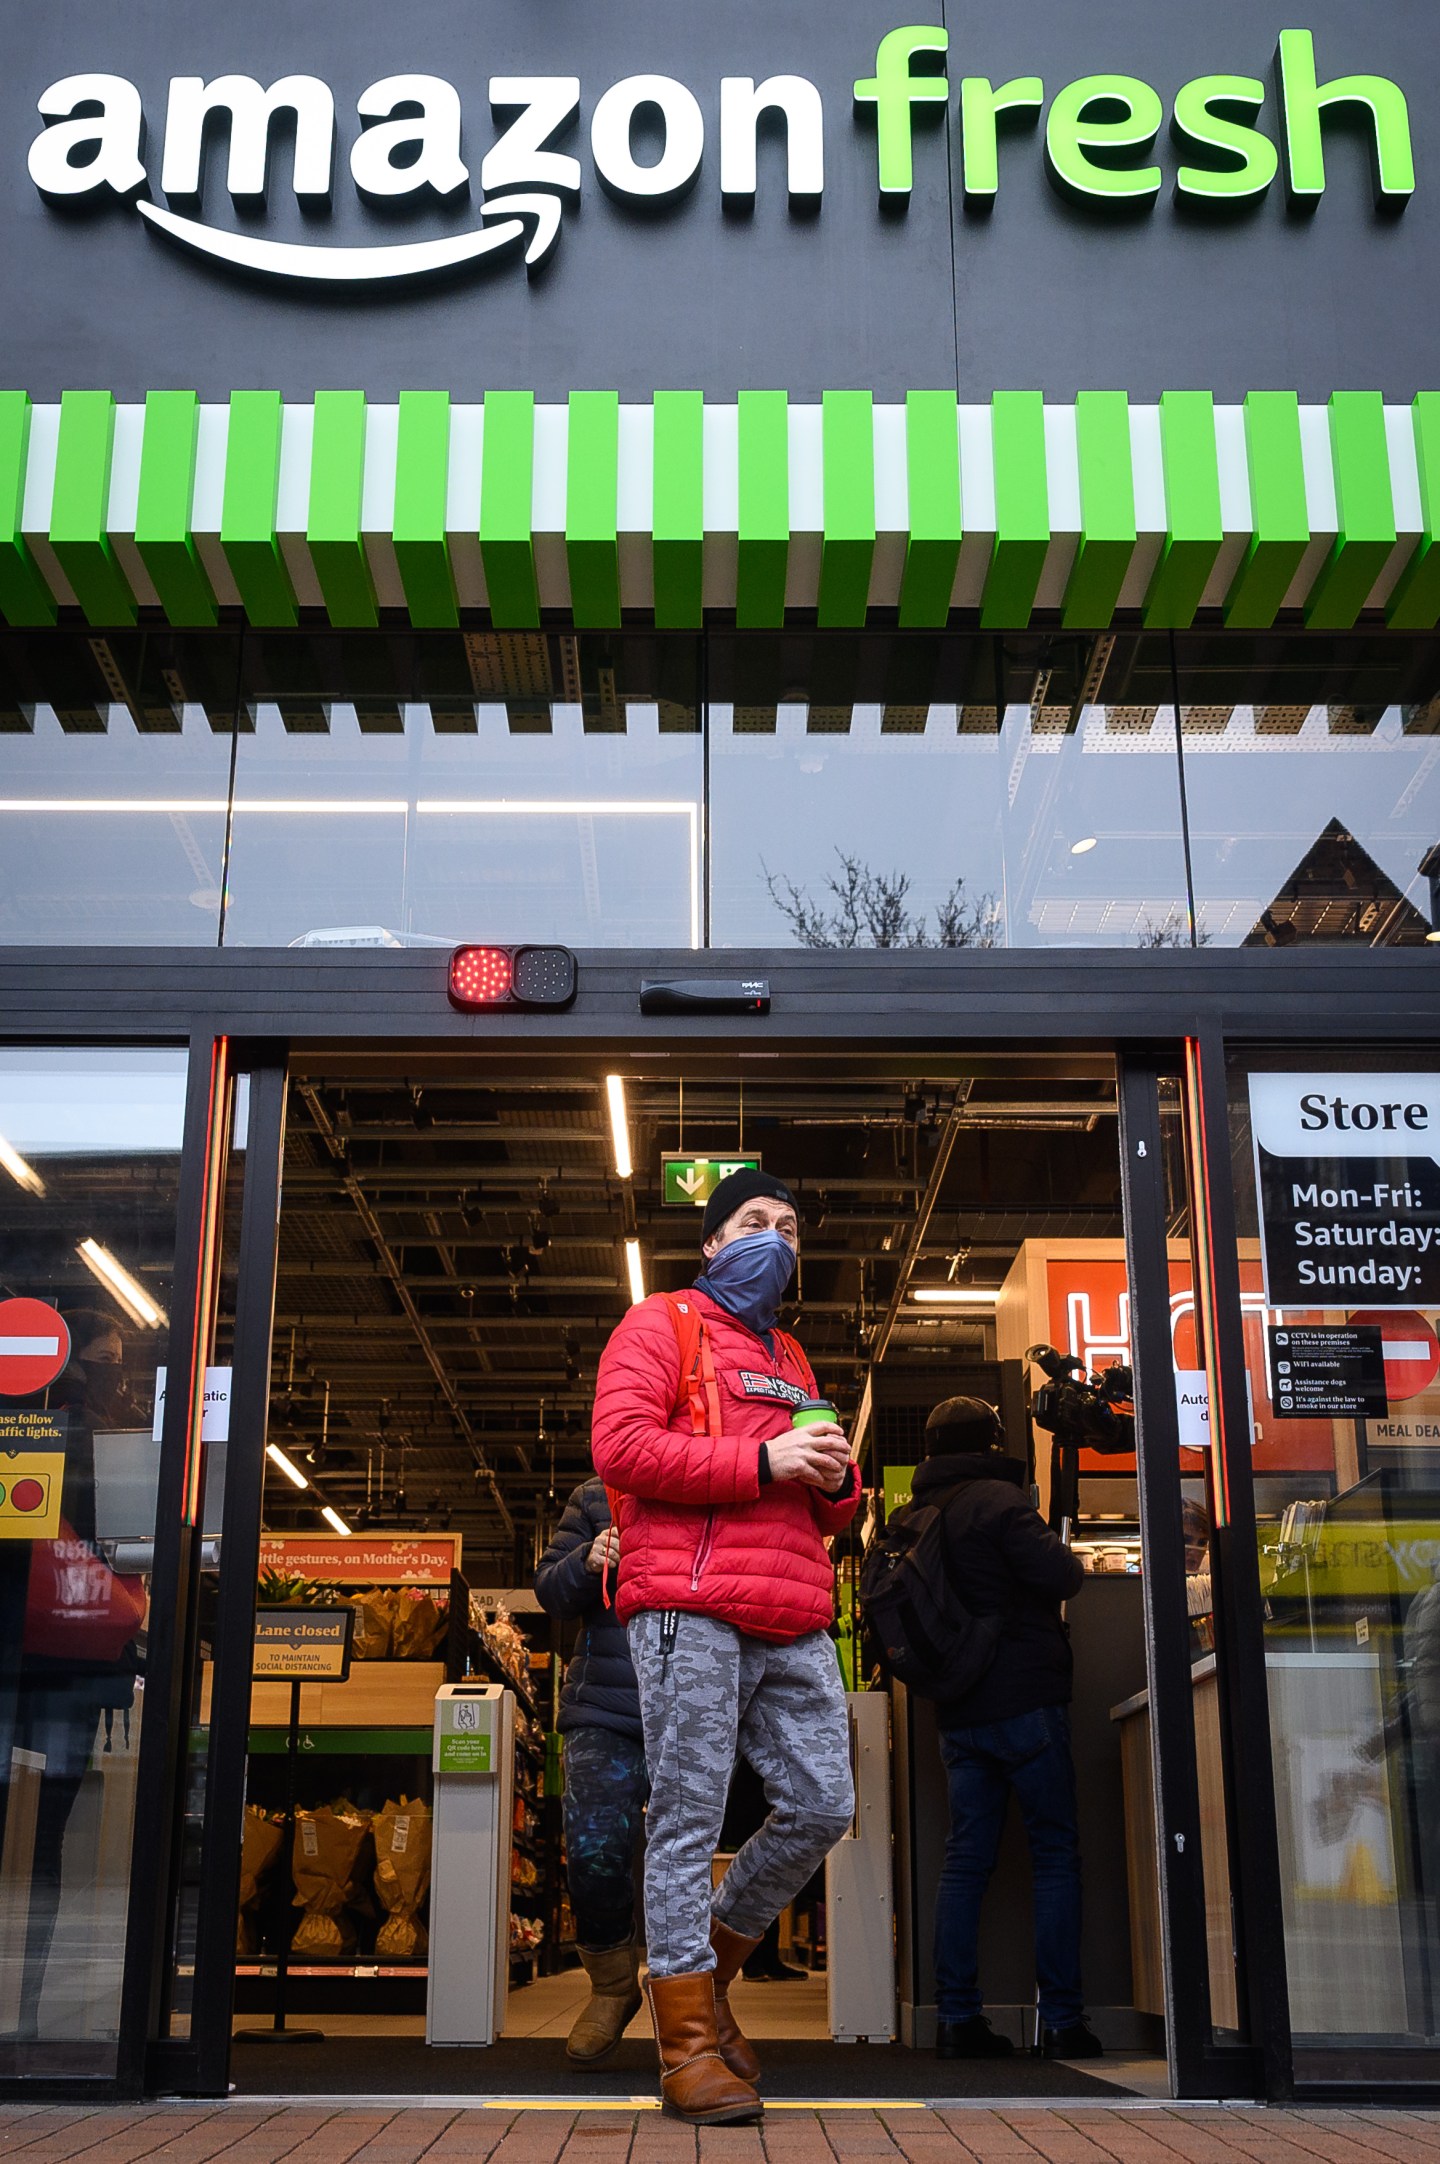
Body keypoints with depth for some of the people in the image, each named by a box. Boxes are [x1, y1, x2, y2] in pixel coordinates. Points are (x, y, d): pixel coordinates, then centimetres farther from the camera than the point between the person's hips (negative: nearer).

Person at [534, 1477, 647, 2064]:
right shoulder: (595, 1498, 11)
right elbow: (550, 1591, 11)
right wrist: (586, 1562, -11)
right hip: (605, 1712, 1)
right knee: (593, 1850, -10)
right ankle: (613, 1985, 15)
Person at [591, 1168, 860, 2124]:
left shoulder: (790, 1358, 29)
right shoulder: (661, 1326, 7)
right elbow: (621, 1446, -9)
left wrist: (837, 1483, 7)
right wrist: (762, 1460, -12)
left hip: (794, 1622, 7)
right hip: (692, 1607, -7)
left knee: (823, 1806, 2)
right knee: (689, 1819, -5)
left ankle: (707, 1963, 22)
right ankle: (687, 2040, 3)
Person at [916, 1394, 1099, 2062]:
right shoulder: (997, 1498, -10)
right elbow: (1059, 1576, -17)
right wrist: (1068, 1560, 3)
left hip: (959, 1711, 7)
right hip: (1025, 1700, -7)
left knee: (966, 1857, 7)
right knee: (1055, 1854, 0)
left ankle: (956, 2018, 4)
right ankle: (1061, 2019, -1)